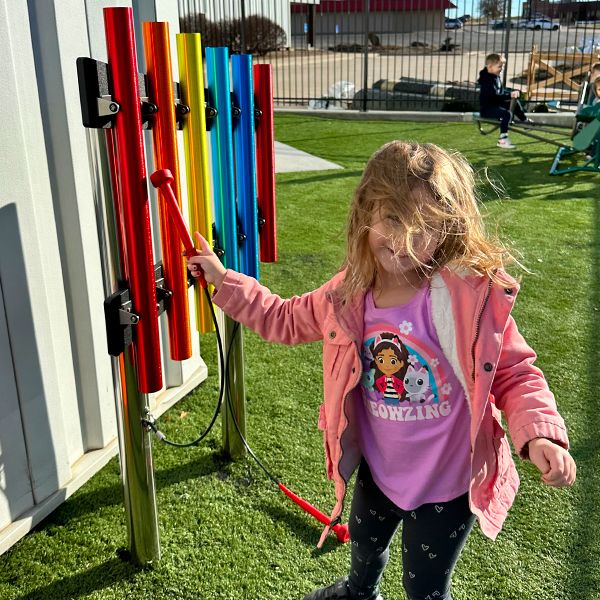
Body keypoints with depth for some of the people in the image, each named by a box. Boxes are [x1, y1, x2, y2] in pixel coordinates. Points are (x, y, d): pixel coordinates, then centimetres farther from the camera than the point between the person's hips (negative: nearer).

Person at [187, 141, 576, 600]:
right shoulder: (349, 293, -12)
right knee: (364, 544, 36)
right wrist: (224, 281, 1)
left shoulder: (474, 294, -28)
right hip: (378, 469, 6)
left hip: (446, 484, -5)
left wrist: (541, 434, -33)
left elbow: (515, 372, -17)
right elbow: (286, 319, 4)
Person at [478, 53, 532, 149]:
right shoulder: (487, 79, -21)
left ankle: (524, 120, 36)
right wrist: (509, 95, -27)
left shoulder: (496, 76, 11)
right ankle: (502, 140, -29)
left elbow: (501, 91, 20)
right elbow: (494, 96, -29)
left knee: (515, 102, 19)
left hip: (495, 104, 10)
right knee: (507, 114, -30)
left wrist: (512, 92, 3)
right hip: (486, 108, -10)